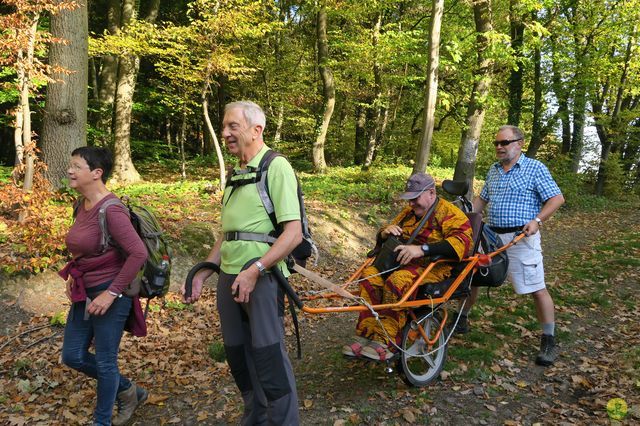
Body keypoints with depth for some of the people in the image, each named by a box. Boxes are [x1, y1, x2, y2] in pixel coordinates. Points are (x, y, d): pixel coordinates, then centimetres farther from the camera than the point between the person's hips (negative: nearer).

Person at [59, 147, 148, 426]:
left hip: (110, 293, -9)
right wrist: (73, 274, 11)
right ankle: (129, 392, 36)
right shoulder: (82, 204, 5)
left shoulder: (111, 210, -21)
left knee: (105, 361, 7)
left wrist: (112, 293, -22)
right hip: (84, 292, 9)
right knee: (73, 356, 17)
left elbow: (138, 253, -26)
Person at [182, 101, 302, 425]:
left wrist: (254, 270, -25)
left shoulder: (276, 167, -8)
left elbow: (293, 234, -17)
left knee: (269, 359, -3)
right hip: (229, 277, 8)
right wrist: (202, 273, 15)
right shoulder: (235, 174, 16)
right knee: (238, 357, 16)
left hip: (262, 277, -8)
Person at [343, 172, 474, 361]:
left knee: (398, 281, -35)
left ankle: (385, 342, -28)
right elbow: (382, 239, 28)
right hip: (402, 262, 7)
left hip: (434, 266, -6)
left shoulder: (449, 213, -2)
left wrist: (422, 249, -30)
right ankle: (366, 336, -22)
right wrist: (386, 232, 0)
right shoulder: (408, 212, 22)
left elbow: (463, 241, -21)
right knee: (370, 275, -22)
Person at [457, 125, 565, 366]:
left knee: (537, 290, -3)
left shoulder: (535, 168, -4)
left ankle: (549, 340, 11)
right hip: (491, 236, 6)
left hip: (521, 238, -6)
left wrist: (537, 221, -20)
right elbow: (482, 199, 21)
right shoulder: (493, 170, 14)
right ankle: (462, 318, 30)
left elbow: (557, 198, -7)